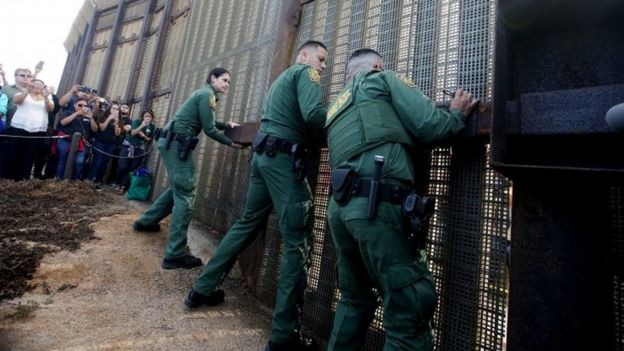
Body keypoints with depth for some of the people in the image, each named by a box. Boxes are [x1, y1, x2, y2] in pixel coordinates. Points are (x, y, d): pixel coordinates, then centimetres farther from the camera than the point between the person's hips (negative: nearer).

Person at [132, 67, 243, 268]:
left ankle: (146, 221, 38)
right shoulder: (207, 95, -10)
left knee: (178, 188, 22)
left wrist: (226, 125, 17)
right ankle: (175, 255, -10)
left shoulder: (205, 94, 20)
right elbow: (209, 129, -14)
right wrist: (231, 143, -6)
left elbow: (204, 122, 26)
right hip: (177, 144, -10)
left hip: (173, 142, 10)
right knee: (185, 195, -11)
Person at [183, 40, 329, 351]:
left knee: (247, 224, 18)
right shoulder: (305, 73, 1)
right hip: (283, 158, -9)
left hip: (263, 155, 10)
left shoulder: (282, 78, 29)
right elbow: (313, 115, -17)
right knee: (297, 240, -8)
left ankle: (202, 289, 29)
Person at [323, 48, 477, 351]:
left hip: (341, 206, 8)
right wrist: (457, 115, 21)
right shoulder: (384, 79, 13)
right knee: (411, 309, 0)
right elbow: (429, 126, 2)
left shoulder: (336, 106, 31)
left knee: (355, 299, 22)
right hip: (377, 205, -8)